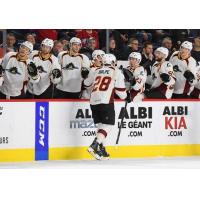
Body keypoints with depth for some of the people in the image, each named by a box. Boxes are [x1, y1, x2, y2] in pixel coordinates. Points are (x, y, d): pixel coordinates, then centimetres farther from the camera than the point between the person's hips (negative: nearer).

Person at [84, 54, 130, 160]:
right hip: (106, 101, -6)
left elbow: (86, 83, 28)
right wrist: (125, 97, 24)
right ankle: (94, 145, -22)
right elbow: (120, 89, 6)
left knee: (101, 124, 16)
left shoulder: (96, 71, 19)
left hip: (93, 101, 6)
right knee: (107, 125, -4)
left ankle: (101, 149, 13)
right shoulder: (116, 72, 7)